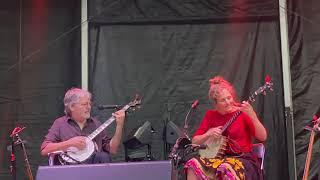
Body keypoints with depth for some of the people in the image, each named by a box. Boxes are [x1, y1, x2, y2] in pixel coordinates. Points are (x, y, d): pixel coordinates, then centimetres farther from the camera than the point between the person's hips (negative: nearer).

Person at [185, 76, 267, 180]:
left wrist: (252, 115, -23)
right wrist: (209, 134, -10)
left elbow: (262, 138, -10)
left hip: (242, 159, -3)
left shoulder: (242, 111, -2)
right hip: (218, 158, 3)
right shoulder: (210, 115, 9)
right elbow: (194, 141, 9)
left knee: (228, 169, -37)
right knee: (193, 164, -25)